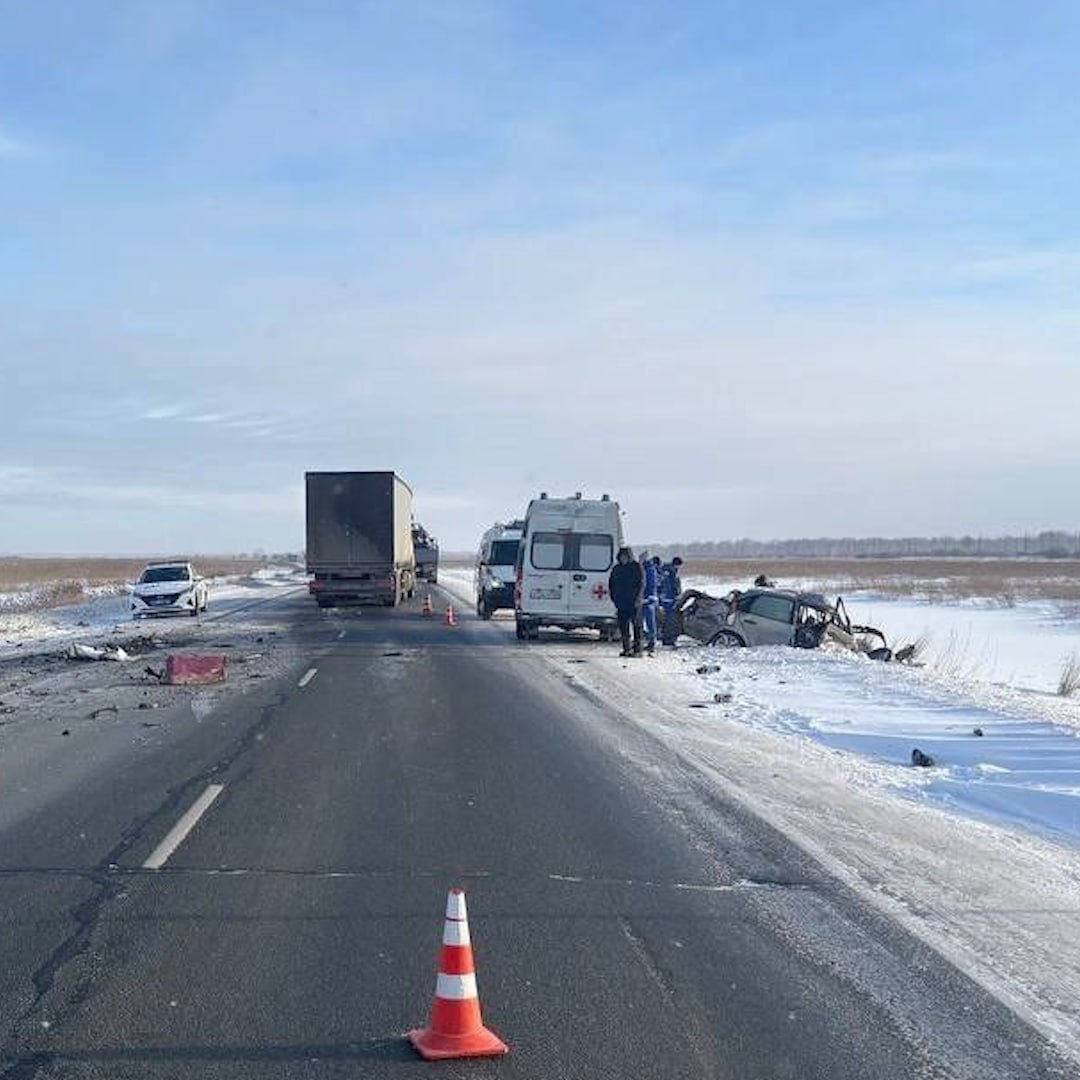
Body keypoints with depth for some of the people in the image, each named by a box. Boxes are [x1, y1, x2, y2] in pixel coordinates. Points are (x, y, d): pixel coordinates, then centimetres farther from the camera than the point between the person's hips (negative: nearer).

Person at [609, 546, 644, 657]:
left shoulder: (636, 567, -1)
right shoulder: (616, 569, 13)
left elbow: (641, 583, -5)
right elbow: (611, 584, 18)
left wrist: (637, 599, -13)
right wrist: (614, 598, 8)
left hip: (633, 602, -5)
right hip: (621, 603, 5)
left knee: (636, 625, -4)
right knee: (623, 626, 5)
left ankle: (637, 650, -4)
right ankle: (626, 649, 12)